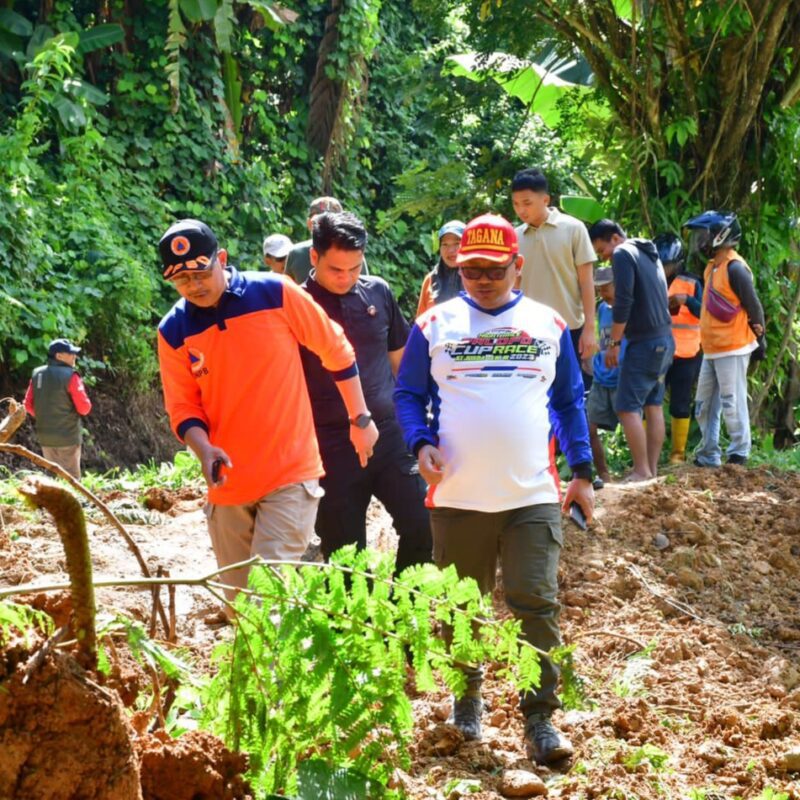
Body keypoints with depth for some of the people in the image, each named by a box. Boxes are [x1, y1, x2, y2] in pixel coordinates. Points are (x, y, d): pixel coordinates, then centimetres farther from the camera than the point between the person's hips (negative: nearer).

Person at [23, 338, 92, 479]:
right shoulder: (70, 376, -15)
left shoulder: (37, 374, 3)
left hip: (45, 436, 6)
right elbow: (84, 408, -16)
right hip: (67, 436, -6)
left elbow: (28, 405, 6)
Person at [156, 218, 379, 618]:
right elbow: (183, 406, 5)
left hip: (291, 474, -4)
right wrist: (204, 449, -16)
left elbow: (336, 350, 3)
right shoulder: (173, 331, -1)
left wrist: (360, 419, 8)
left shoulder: (276, 293, -8)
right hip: (228, 483, 4)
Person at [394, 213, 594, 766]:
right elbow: (408, 395, 7)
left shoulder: (549, 325, 7)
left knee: (537, 605, -8)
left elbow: (569, 402, 13)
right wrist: (421, 444, -12)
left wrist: (583, 471, 8)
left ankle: (540, 718, -2)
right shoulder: (434, 325, 3)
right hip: (457, 497, 0)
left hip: (535, 496, 0)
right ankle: (467, 698, 31)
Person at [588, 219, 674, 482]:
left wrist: (613, 343, -12)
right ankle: (652, 469, 11)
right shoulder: (649, 254, 17)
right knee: (653, 406, 11)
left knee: (627, 408, -8)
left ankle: (642, 471, -10)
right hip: (664, 340, 10)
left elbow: (623, 303, -18)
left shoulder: (623, 254, -10)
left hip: (645, 342, -10)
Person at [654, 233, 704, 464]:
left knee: (680, 404, 5)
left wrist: (687, 300, -22)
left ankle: (678, 453, 13)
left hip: (685, 354, -2)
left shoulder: (691, 283, -1)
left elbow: (704, 314, -6)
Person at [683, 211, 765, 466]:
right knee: (704, 406, 12)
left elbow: (754, 306, -13)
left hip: (732, 349, -10)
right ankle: (707, 456, 19)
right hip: (712, 350, 10)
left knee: (732, 404, -4)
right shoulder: (712, 267, 13)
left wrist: (759, 339, -8)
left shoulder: (734, 268, -16)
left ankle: (739, 455, 4)